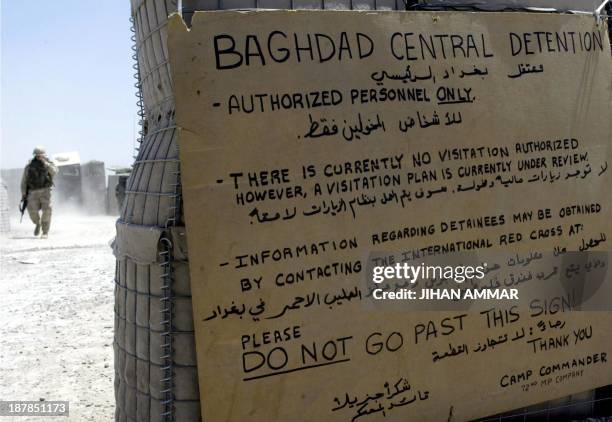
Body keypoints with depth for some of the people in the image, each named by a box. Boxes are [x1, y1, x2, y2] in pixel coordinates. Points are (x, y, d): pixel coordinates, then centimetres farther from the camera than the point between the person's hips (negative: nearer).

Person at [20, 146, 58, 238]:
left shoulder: (48, 164, 6)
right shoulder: (29, 166, 8)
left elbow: (54, 171, -16)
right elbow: (24, 180, 11)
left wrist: (45, 162, -21)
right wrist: (23, 193, 4)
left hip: (45, 191, -1)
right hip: (33, 192, 1)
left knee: (46, 210, -16)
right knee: (32, 210, -14)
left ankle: (45, 232, -7)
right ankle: (38, 224, 17)